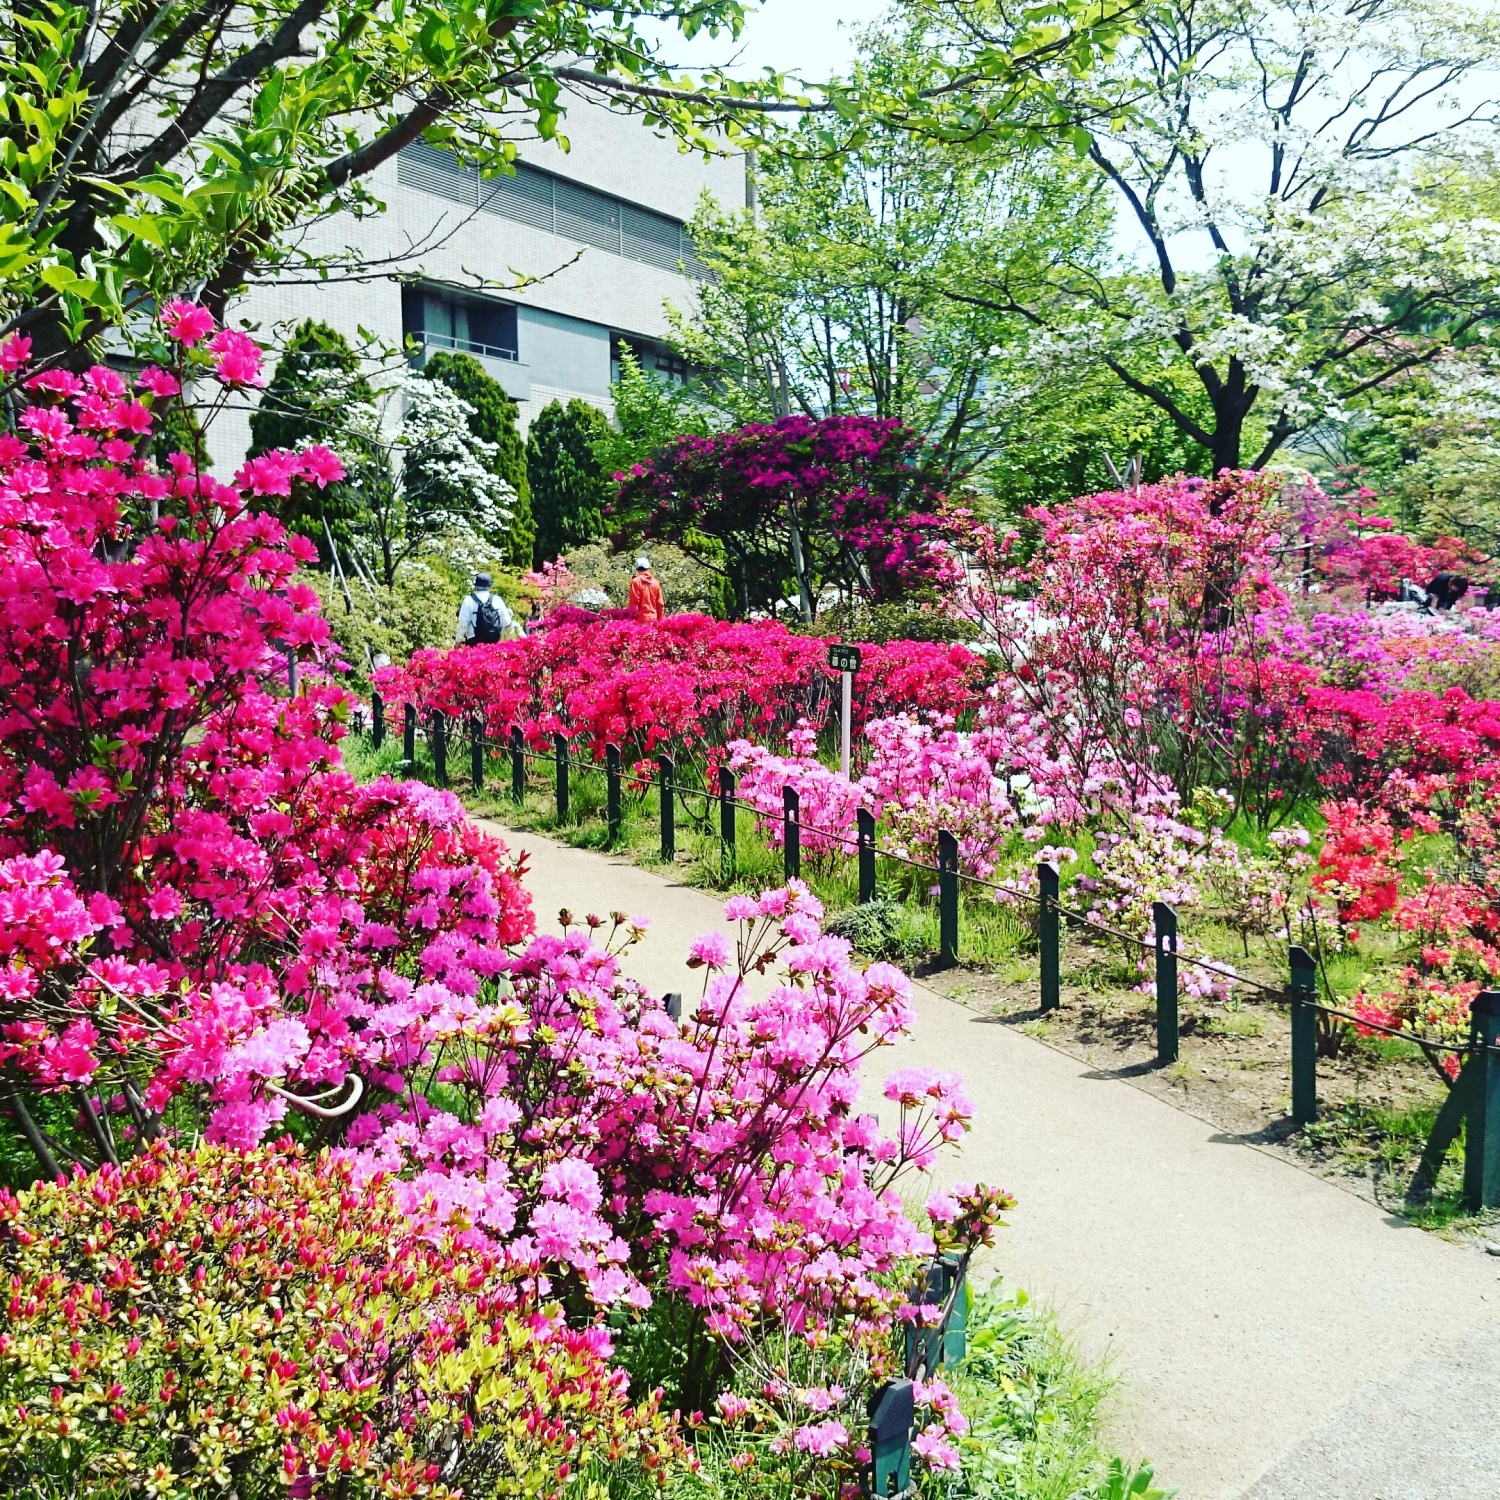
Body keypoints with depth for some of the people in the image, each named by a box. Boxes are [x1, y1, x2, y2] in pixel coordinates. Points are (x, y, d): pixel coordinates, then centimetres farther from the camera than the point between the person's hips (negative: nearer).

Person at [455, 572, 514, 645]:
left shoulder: (469, 601, -2)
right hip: (493, 642, 2)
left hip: (474, 643, -2)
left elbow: (463, 623, -3)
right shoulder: (497, 600, 4)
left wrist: (458, 641, 6)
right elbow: (507, 623, 6)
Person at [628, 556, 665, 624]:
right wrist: (659, 619, 17)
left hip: (641, 619, -5)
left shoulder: (636, 582, -6)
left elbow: (634, 602, -9)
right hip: (653, 619, 5)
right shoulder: (655, 583, 7)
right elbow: (660, 603, 9)